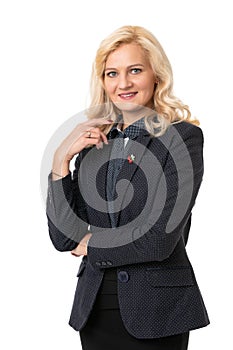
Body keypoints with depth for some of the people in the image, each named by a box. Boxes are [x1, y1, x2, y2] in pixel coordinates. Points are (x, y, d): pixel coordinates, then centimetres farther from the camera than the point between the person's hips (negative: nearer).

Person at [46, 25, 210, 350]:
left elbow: (160, 240, -16)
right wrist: (61, 159, -10)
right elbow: (64, 238, -1)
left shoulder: (182, 136, -9)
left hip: (156, 311, -4)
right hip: (95, 307, 4)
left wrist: (92, 245, -2)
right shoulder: (93, 141, 5)